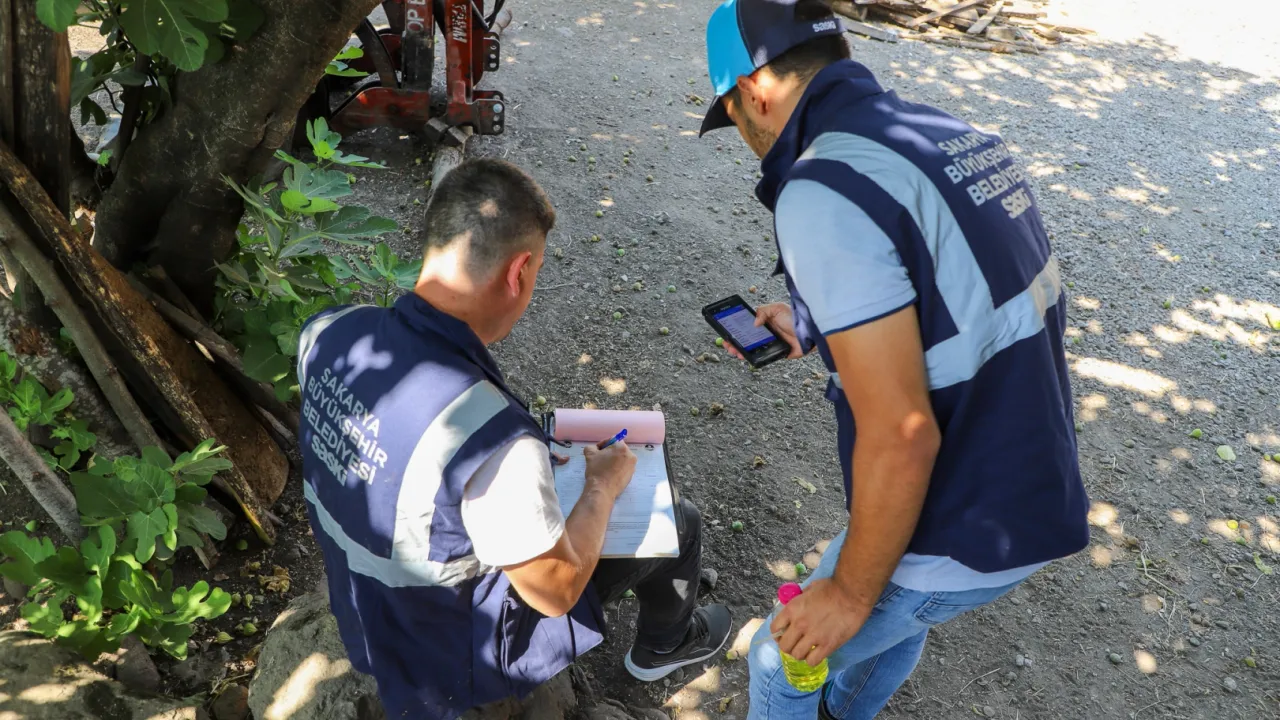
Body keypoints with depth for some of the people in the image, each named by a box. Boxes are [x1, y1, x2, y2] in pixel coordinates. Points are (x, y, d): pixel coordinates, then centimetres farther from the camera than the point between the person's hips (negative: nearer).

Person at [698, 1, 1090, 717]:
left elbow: (902, 438, -26)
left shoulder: (823, 194, -25)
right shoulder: (955, 136, 2)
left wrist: (851, 592, -11)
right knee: (894, 622, 34)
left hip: (960, 537, -8)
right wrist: (815, 324, 21)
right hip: (1041, 490, 8)